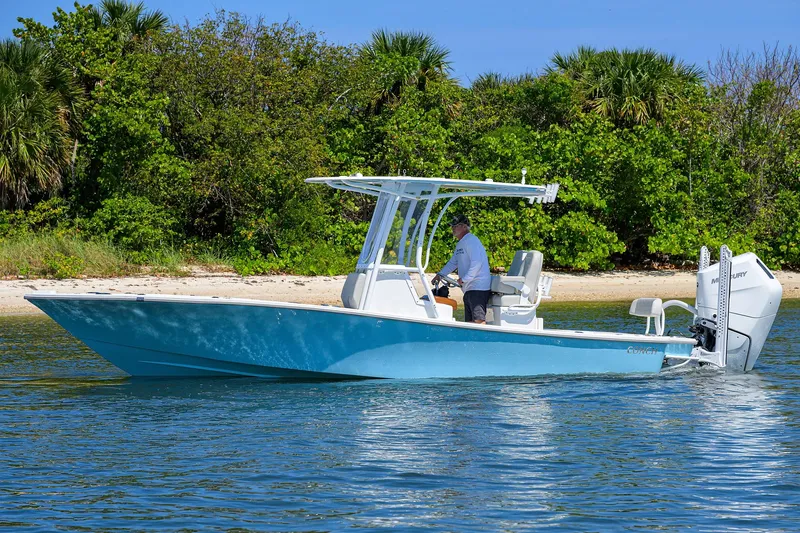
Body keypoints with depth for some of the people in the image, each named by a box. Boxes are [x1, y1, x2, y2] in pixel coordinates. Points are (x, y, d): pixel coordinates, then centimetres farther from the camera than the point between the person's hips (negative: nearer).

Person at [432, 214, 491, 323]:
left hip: (478, 287, -11)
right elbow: (453, 262, 27)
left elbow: (476, 263, -22)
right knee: (469, 321, 10)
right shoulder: (460, 244, 21)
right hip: (469, 290, 11)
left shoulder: (471, 241, -13)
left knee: (478, 319, -18)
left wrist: (464, 279, -22)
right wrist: (440, 274, 14)